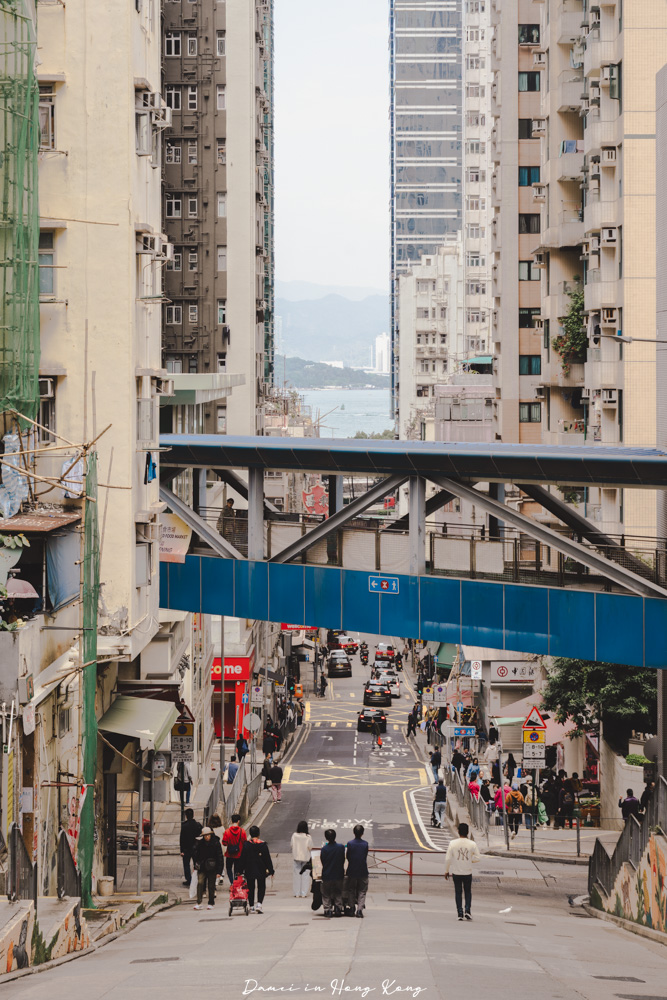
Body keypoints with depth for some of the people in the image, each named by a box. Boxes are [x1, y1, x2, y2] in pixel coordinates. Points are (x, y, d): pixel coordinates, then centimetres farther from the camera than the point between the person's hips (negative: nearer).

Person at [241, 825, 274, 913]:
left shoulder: (246, 844, -5)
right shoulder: (263, 844, -6)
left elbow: (243, 858, -1)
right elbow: (267, 858, -3)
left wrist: (242, 869, 7)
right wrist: (270, 870, 3)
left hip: (249, 870, 1)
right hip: (261, 870, 0)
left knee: (250, 888, 9)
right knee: (261, 887, 10)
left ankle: (252, 907, 8)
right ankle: (259, 903, -9)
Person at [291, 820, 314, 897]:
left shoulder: (294, 836, -8)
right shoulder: (308, 837, -14)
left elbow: (292, 846, -3)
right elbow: (310, 848, -10)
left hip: (296, 857, 1)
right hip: (306, 857, -1)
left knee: (296, 874, 9)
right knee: (305, 874, 7)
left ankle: (297, 893, 11)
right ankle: (303, 894, 7)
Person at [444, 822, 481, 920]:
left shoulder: (453, 843, -8)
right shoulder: (472, 844, -7)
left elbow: (447, 858, -6)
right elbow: (478, 857, -3)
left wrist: (446, 871, 5)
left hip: (456, 872, 0)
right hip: (468, 873, 0)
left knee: (458, 892, 9)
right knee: (468, 892, 15)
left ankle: (460, 913, 5)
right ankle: (467, 910, 0)